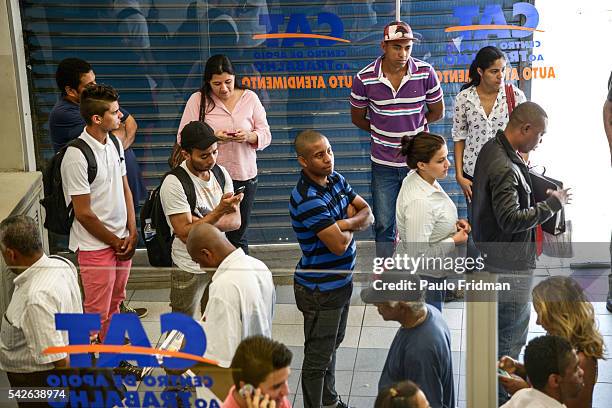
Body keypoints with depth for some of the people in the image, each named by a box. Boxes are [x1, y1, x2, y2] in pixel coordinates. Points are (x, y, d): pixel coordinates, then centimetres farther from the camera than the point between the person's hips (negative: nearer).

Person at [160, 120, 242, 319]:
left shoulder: (220, 173, 0)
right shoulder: (174, 183, -20)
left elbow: (235, 220, -2)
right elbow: (186, 234, -23)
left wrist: (204, 222, -19)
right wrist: (219, 211, -31)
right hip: (190, 270, -5)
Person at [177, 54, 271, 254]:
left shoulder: (250, 98, 3)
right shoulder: (197, 100, -3)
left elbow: (265, 135, 5)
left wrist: (250, 136, -17)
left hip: (244, 177, 2)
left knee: (238, 236, 11)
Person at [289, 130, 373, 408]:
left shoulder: (335, 179, 0)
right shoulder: (308, 200, -29)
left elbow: (367, 215, 2)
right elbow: (340, 245, -30)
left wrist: (347, 223, -20)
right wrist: (350, 221, -9)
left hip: (341, 281, 10)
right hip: (319, 290, -10)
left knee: (332, 344, 26)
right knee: (318, 357, 6)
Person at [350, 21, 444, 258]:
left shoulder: (425, 73, -11)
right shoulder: (365, 78, -12)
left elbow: (437, 112, 3)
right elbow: (358, 118, 4)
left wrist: (411, 127, 4)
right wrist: (383, 132, 4)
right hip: (384, 165, 0)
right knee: (384, 224, 11)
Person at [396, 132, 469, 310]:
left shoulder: (417, 178, -6)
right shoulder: (419, 202, -34)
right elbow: (418, 255, -31)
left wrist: (453, 223, -2)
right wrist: (454, 240, -21)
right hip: (421, 278, -9)